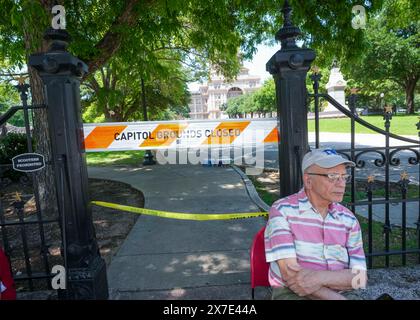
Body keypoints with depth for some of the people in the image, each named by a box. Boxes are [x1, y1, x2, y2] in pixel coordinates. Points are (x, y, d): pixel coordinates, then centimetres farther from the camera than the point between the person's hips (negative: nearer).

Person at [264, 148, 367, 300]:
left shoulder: (349, 219, 3)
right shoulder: (282, 210, -11)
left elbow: (360, 277, -1)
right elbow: (290, 273, -16)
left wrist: (320, 278, -19)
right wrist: (336, 297, -17)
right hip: (293, 293, -4)